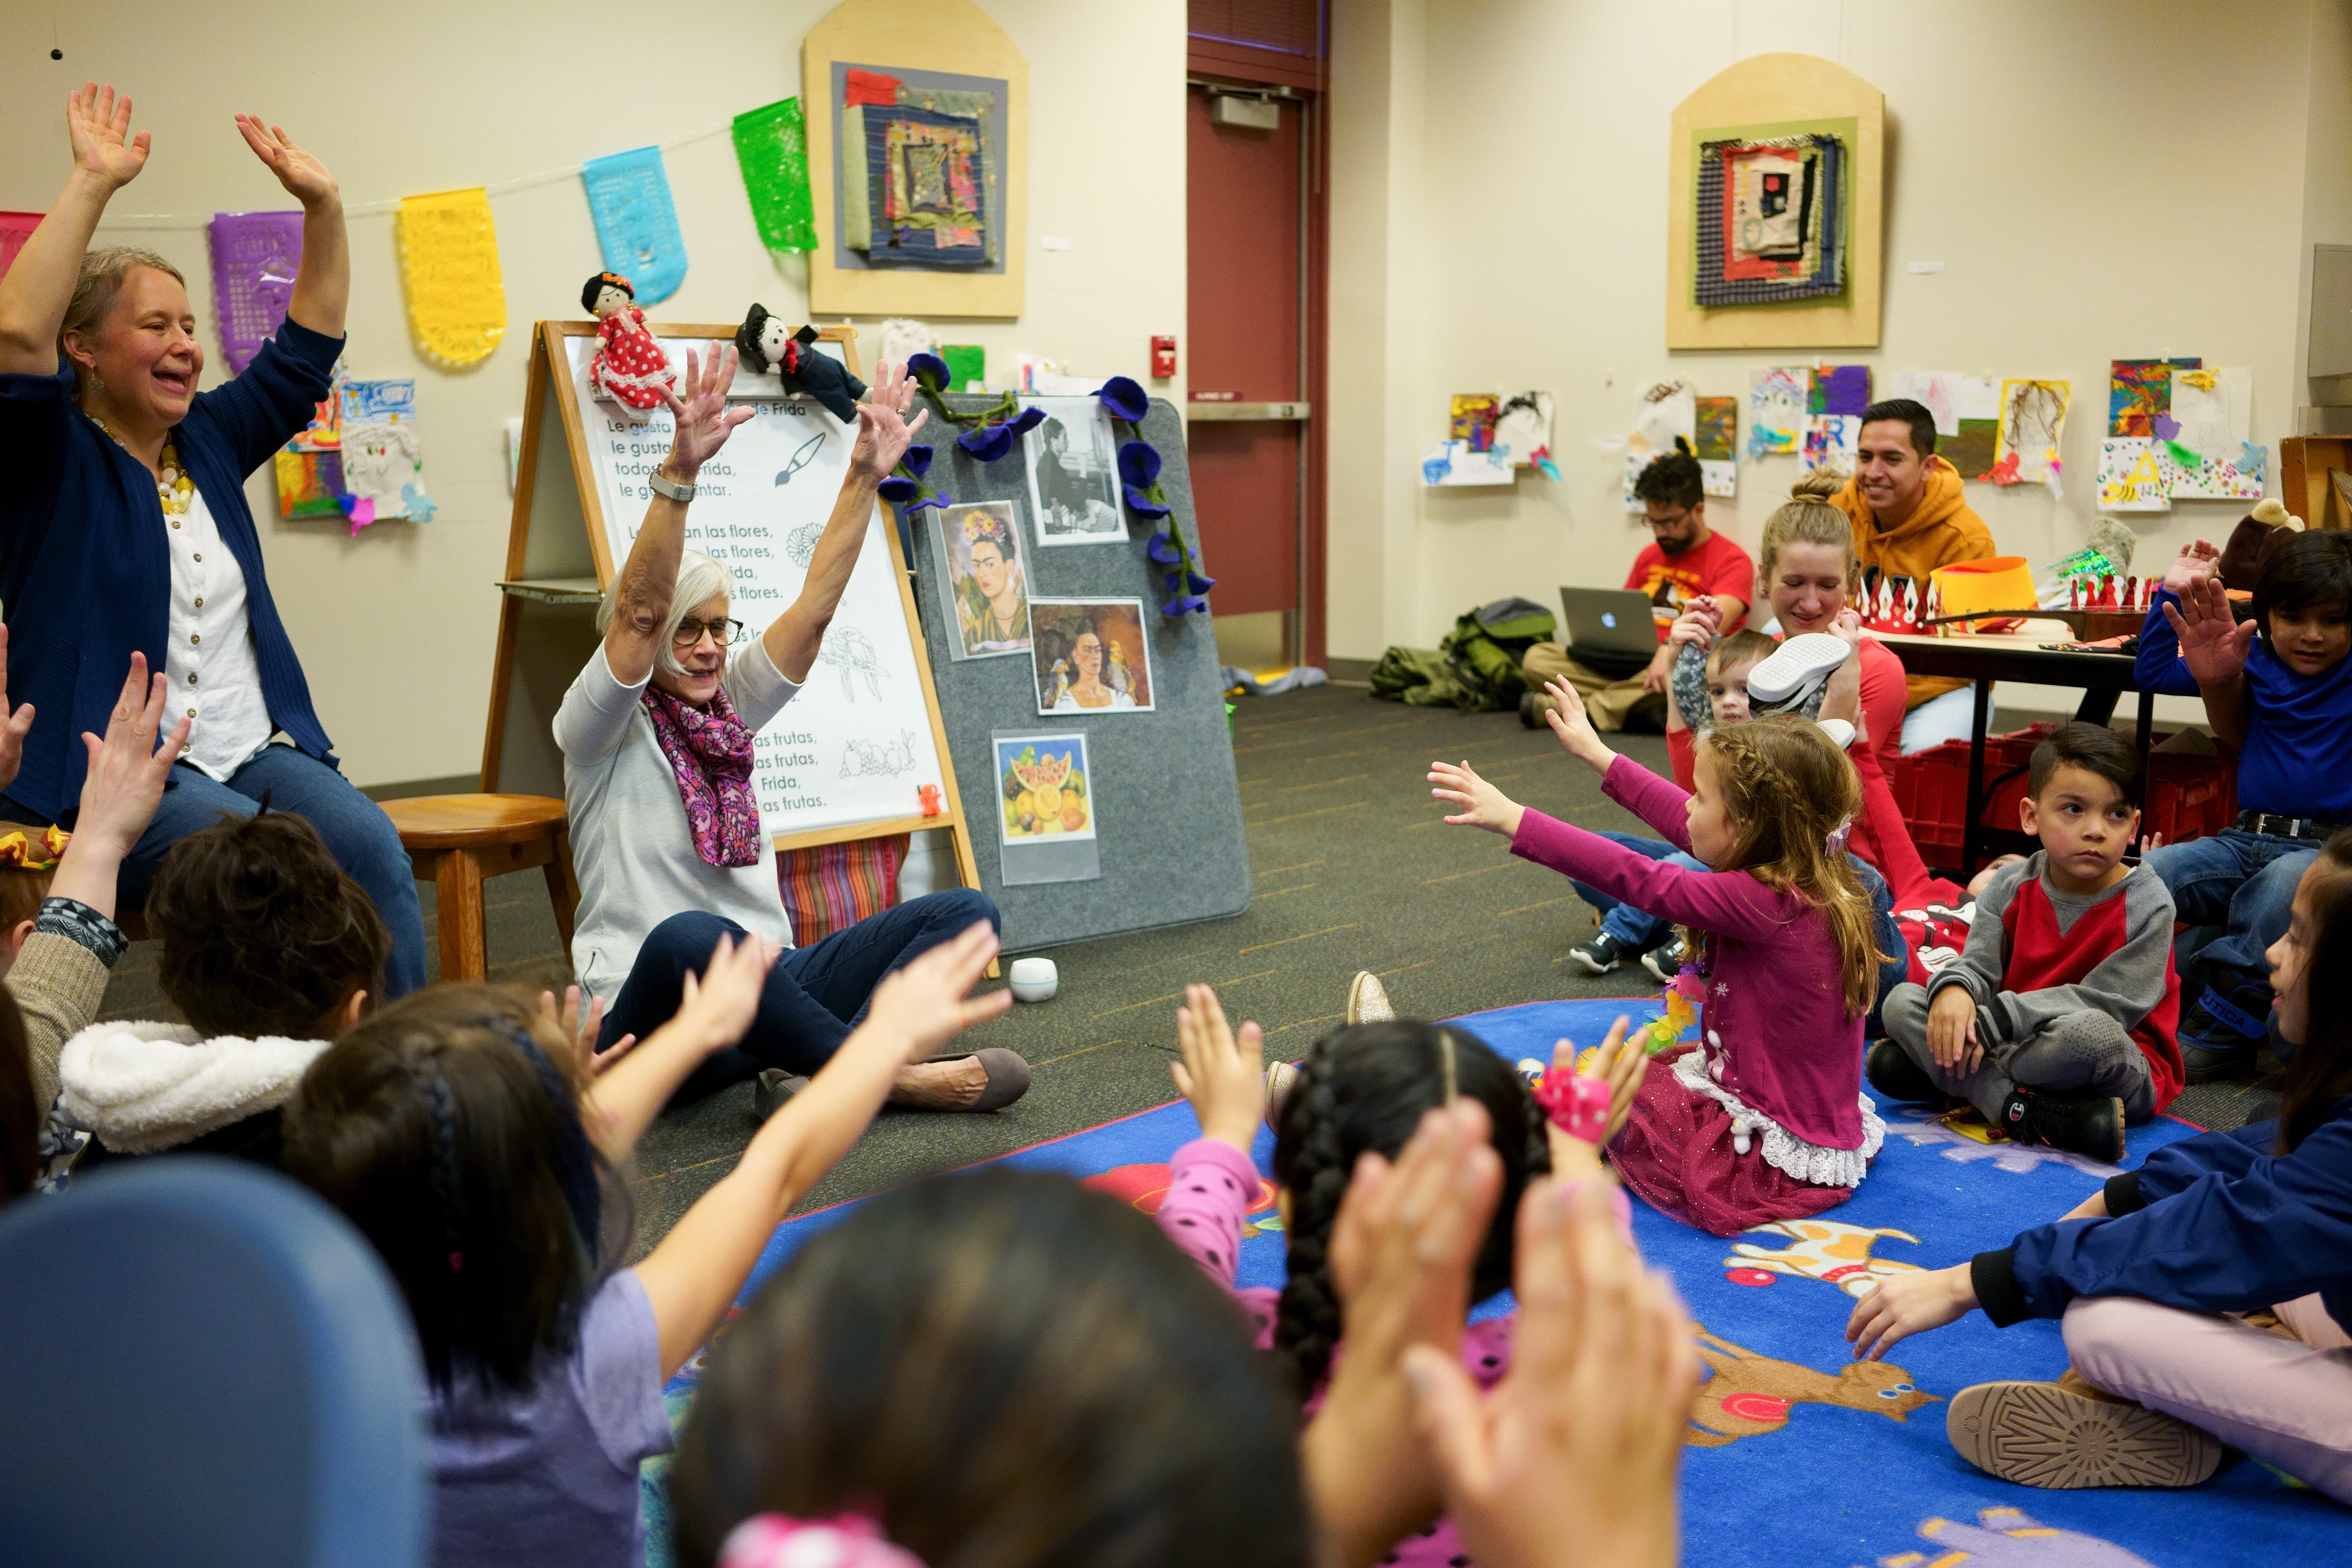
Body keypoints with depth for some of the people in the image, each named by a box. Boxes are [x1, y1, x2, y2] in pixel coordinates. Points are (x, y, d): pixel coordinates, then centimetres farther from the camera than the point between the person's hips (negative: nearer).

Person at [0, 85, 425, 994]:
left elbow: (309, 344, 20)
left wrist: (321, 205, 9)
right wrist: (94, 182, -19)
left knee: (372, 846, -25)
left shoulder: (209, 440, 18)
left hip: (257, 749, 5)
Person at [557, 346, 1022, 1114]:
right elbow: (639, 612, -21)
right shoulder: (601, 731, -4)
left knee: (963, 910, -11)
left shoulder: (731, 704, 12)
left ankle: (822, 1077, -31)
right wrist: (679, 472, -33)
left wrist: (866, 476, -6)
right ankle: (890, 1072, -29)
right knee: (689, 938, -42)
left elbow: (813, 607, 3)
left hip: (764, 988, 7)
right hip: (657, 1018, -6)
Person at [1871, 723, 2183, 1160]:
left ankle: (1939, 1073, -23)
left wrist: (1995, 1019, -24)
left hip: (2126, 1076, -5)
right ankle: (2028, 1112, -28)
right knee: (1902, 1001, -11)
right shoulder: (2012, 886, 1)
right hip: (2011, 1040, 5)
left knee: (2090, 1032, -40)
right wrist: (1954, 990, -28)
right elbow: (1978, 966, -1)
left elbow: (2104, 1002, -18)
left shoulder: (2147, 905, -13)